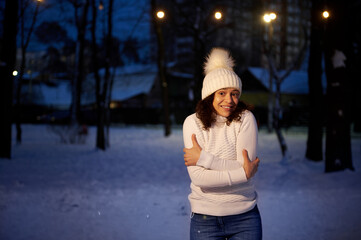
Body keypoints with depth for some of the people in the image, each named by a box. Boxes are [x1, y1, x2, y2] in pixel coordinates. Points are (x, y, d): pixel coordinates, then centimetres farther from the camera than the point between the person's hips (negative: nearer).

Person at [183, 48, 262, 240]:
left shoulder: (245, 119, -6)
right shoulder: (193, 123, -6)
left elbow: (246, 166, -14)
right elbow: (198, 177, -14)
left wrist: (203, 158, -15)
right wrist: (244, 174, -16)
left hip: (245, 217, 0)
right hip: (205, 218, 0)